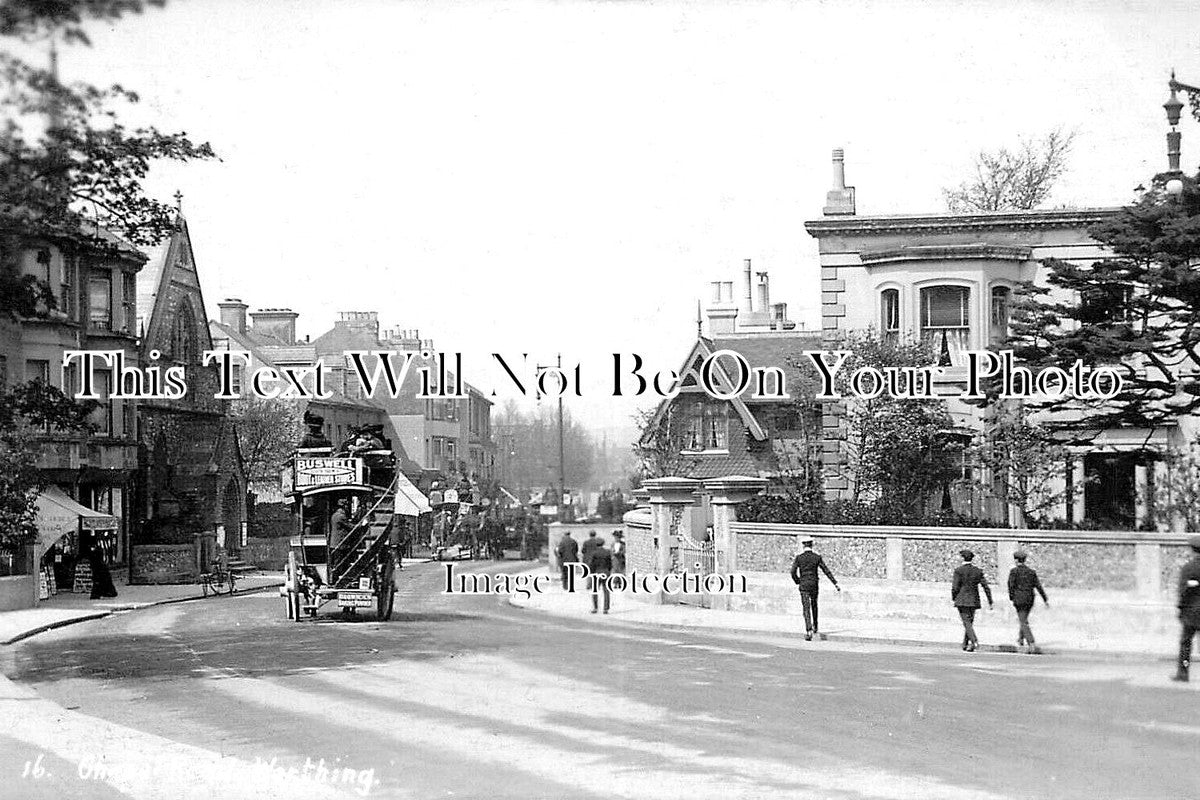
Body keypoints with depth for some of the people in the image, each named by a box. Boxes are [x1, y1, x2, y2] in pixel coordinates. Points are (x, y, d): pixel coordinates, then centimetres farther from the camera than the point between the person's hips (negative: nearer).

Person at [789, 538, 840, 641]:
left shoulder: (798, 557, -4)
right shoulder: (817, 557, 0)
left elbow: (793, 572, -7)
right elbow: (826, 571, 0)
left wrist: (797, 582, 11)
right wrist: (835, 583, 2)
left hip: (804, 585, -2)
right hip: (814, 584, 2)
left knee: (806, 608, -5)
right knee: (814, 606, 23)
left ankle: (809, 630, -21)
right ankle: (816, 628, 33)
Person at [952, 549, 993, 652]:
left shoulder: (959, 570, -7)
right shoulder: (978, 571, 6)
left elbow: (955, 587, -9)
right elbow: (986, 587, 3)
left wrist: (953, 598, 7)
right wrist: (990, 602, 6)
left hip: (962, 601, -5)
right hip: (974, 601, 5)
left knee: (967, 622, -8)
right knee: (969, 622, 15)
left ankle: (974, 641, -27)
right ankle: (965, 644, 20)